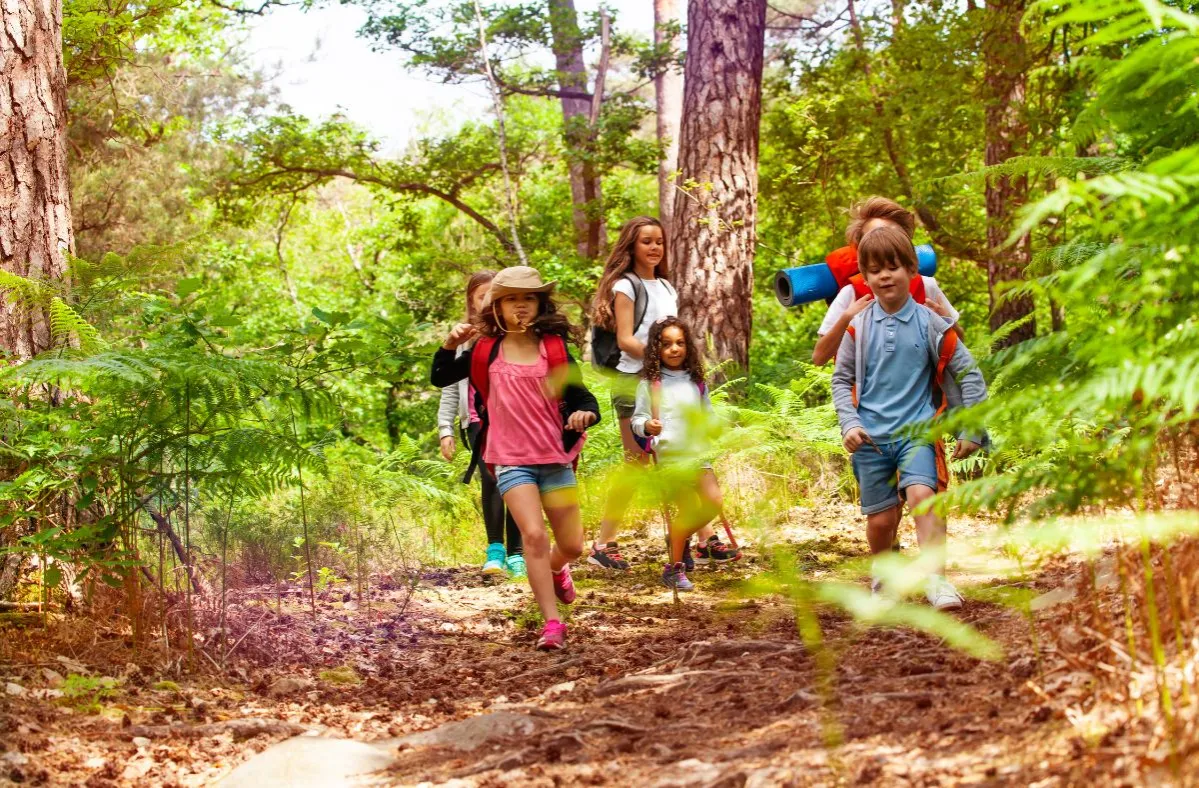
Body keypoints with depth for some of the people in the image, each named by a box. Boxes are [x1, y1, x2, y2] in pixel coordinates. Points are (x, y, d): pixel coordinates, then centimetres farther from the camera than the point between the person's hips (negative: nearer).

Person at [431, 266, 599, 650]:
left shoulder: (554, 349, 1)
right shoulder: (485, 351, 2)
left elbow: (582, 397, -1)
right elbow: (439, 378, 9)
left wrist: (585, 413, -25)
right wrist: (451, 344, -8)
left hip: (555, 458, 1)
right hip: (510, 461, -1)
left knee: (572, 545, 9)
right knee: (534, 535, -19)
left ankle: (554, 569, 46)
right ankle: (552, 623, -14)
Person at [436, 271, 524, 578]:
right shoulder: (463, 338, 13)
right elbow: (451, 387, 14)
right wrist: (445, 429, 8)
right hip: (478, 421, 0)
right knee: (491, 477, -18)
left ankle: (515, 553, 8)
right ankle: (495, 550, -13)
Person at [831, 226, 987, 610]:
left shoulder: (929, 323, -2)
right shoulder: (858, 326, 3)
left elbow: (968, 373, 3)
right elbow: (841, 379, 12)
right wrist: (849, 423, -3)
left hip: (917, 430, -2)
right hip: (871, 435, 2)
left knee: (921, 493, -26)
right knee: (880, 518, 6)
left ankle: (936, 579, -29)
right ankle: (882, 577, 34)